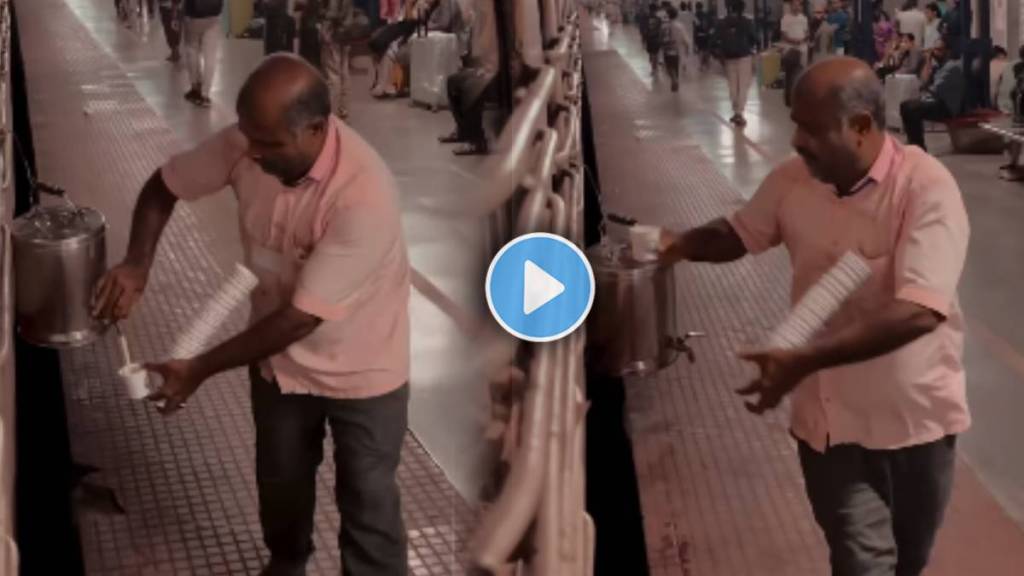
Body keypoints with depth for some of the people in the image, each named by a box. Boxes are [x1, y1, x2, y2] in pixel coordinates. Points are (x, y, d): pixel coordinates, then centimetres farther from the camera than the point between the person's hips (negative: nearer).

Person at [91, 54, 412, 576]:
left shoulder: (364, 195, -37)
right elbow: (163, 186, 0)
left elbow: (301, 317, -32)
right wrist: (136, 263, -19)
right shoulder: (246, 144, -18)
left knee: (367, 500, 11)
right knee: (280, 481, 27)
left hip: (360, 371, -6)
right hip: (279, 357, 6)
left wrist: (199, 369, -24)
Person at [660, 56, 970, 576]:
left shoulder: (926, 187, -22)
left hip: (913, 414, -2)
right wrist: (683, 244, -7)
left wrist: (804, 359, -38)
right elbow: (741, 232, 16)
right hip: (829, 415, 2)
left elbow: (920, 311, -33)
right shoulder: (795, 179, -5)